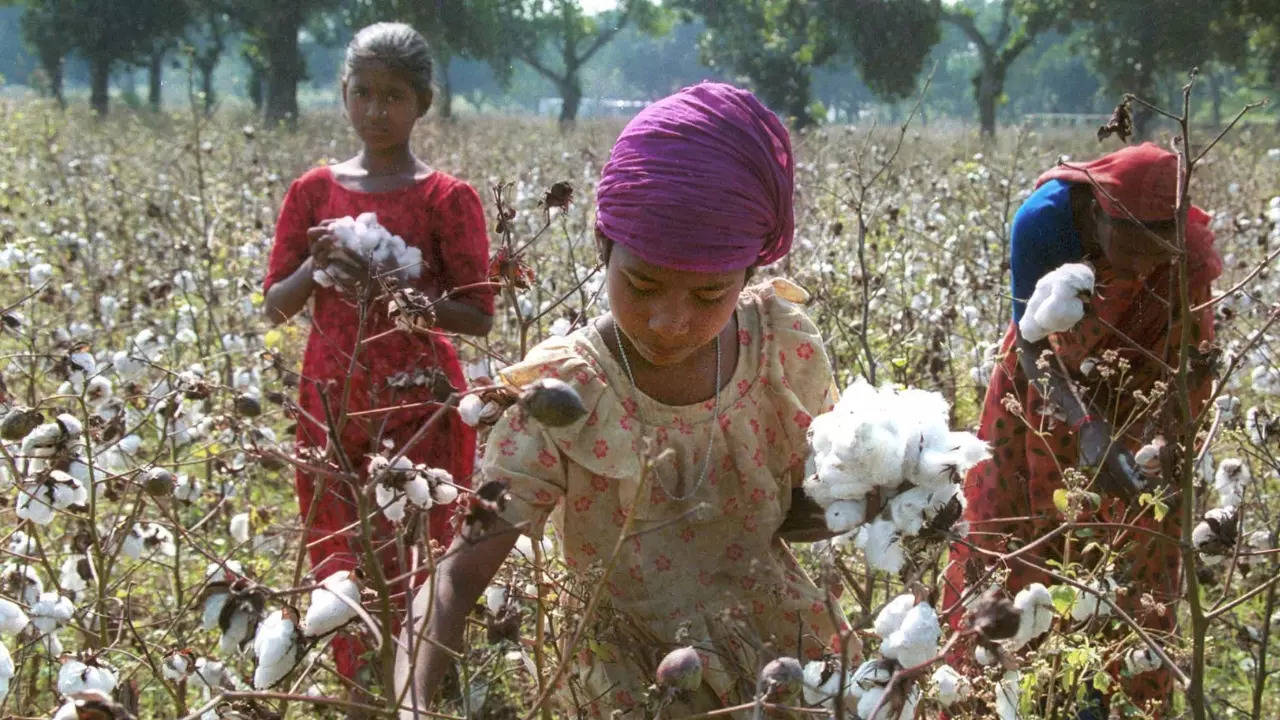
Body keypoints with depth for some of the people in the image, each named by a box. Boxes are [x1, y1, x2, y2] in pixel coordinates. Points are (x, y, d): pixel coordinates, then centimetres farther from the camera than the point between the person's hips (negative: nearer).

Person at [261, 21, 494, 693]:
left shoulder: (449, 198, -4)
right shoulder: (314, 191, 5)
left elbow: (478, 315, -5)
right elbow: (275, 306, 6)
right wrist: (315, 267, -14)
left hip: (417, 402, -3)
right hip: (331, 400, 3)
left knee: (410, 560, -2)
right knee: (338, 560, 7)